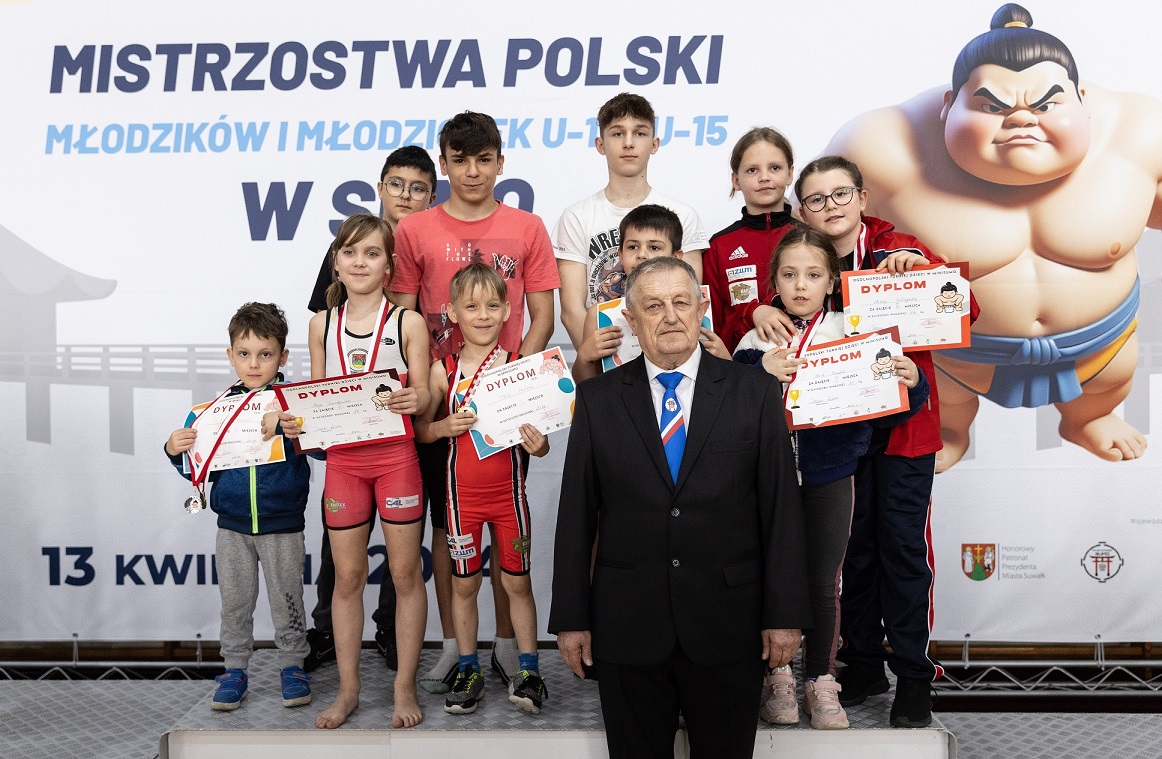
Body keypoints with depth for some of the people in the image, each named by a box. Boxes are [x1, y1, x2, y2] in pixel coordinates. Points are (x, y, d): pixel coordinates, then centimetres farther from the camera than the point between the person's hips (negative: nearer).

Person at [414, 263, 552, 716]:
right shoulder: (443, 371, -3)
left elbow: (538, 439, -1)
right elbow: (419, 429, 3)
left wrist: (538, 444, -23)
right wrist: (446, 426, -16)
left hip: (508, 489, 0)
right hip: (463, 491, 1)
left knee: (517, 581, 8)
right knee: (464, 582, 11)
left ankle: (527, 670, 22)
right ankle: (468, 669, 26)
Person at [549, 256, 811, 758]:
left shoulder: (754, 392, 0)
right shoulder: (597, 399, 2)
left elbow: (782, 508, -1)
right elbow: (576, 514, 2)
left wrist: (785, 614, -4)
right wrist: (571, 619, 0)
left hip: (729, 627, 0)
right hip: (626, 628, 1)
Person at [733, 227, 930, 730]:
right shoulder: (756, 342, -1)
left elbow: (880, 413, -2)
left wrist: (910, 385, -19)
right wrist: (760, 371, -27)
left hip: (830, 478, 0)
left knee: (823, 583, 9)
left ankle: (820, 681, 25)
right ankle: (777, 676, 27)